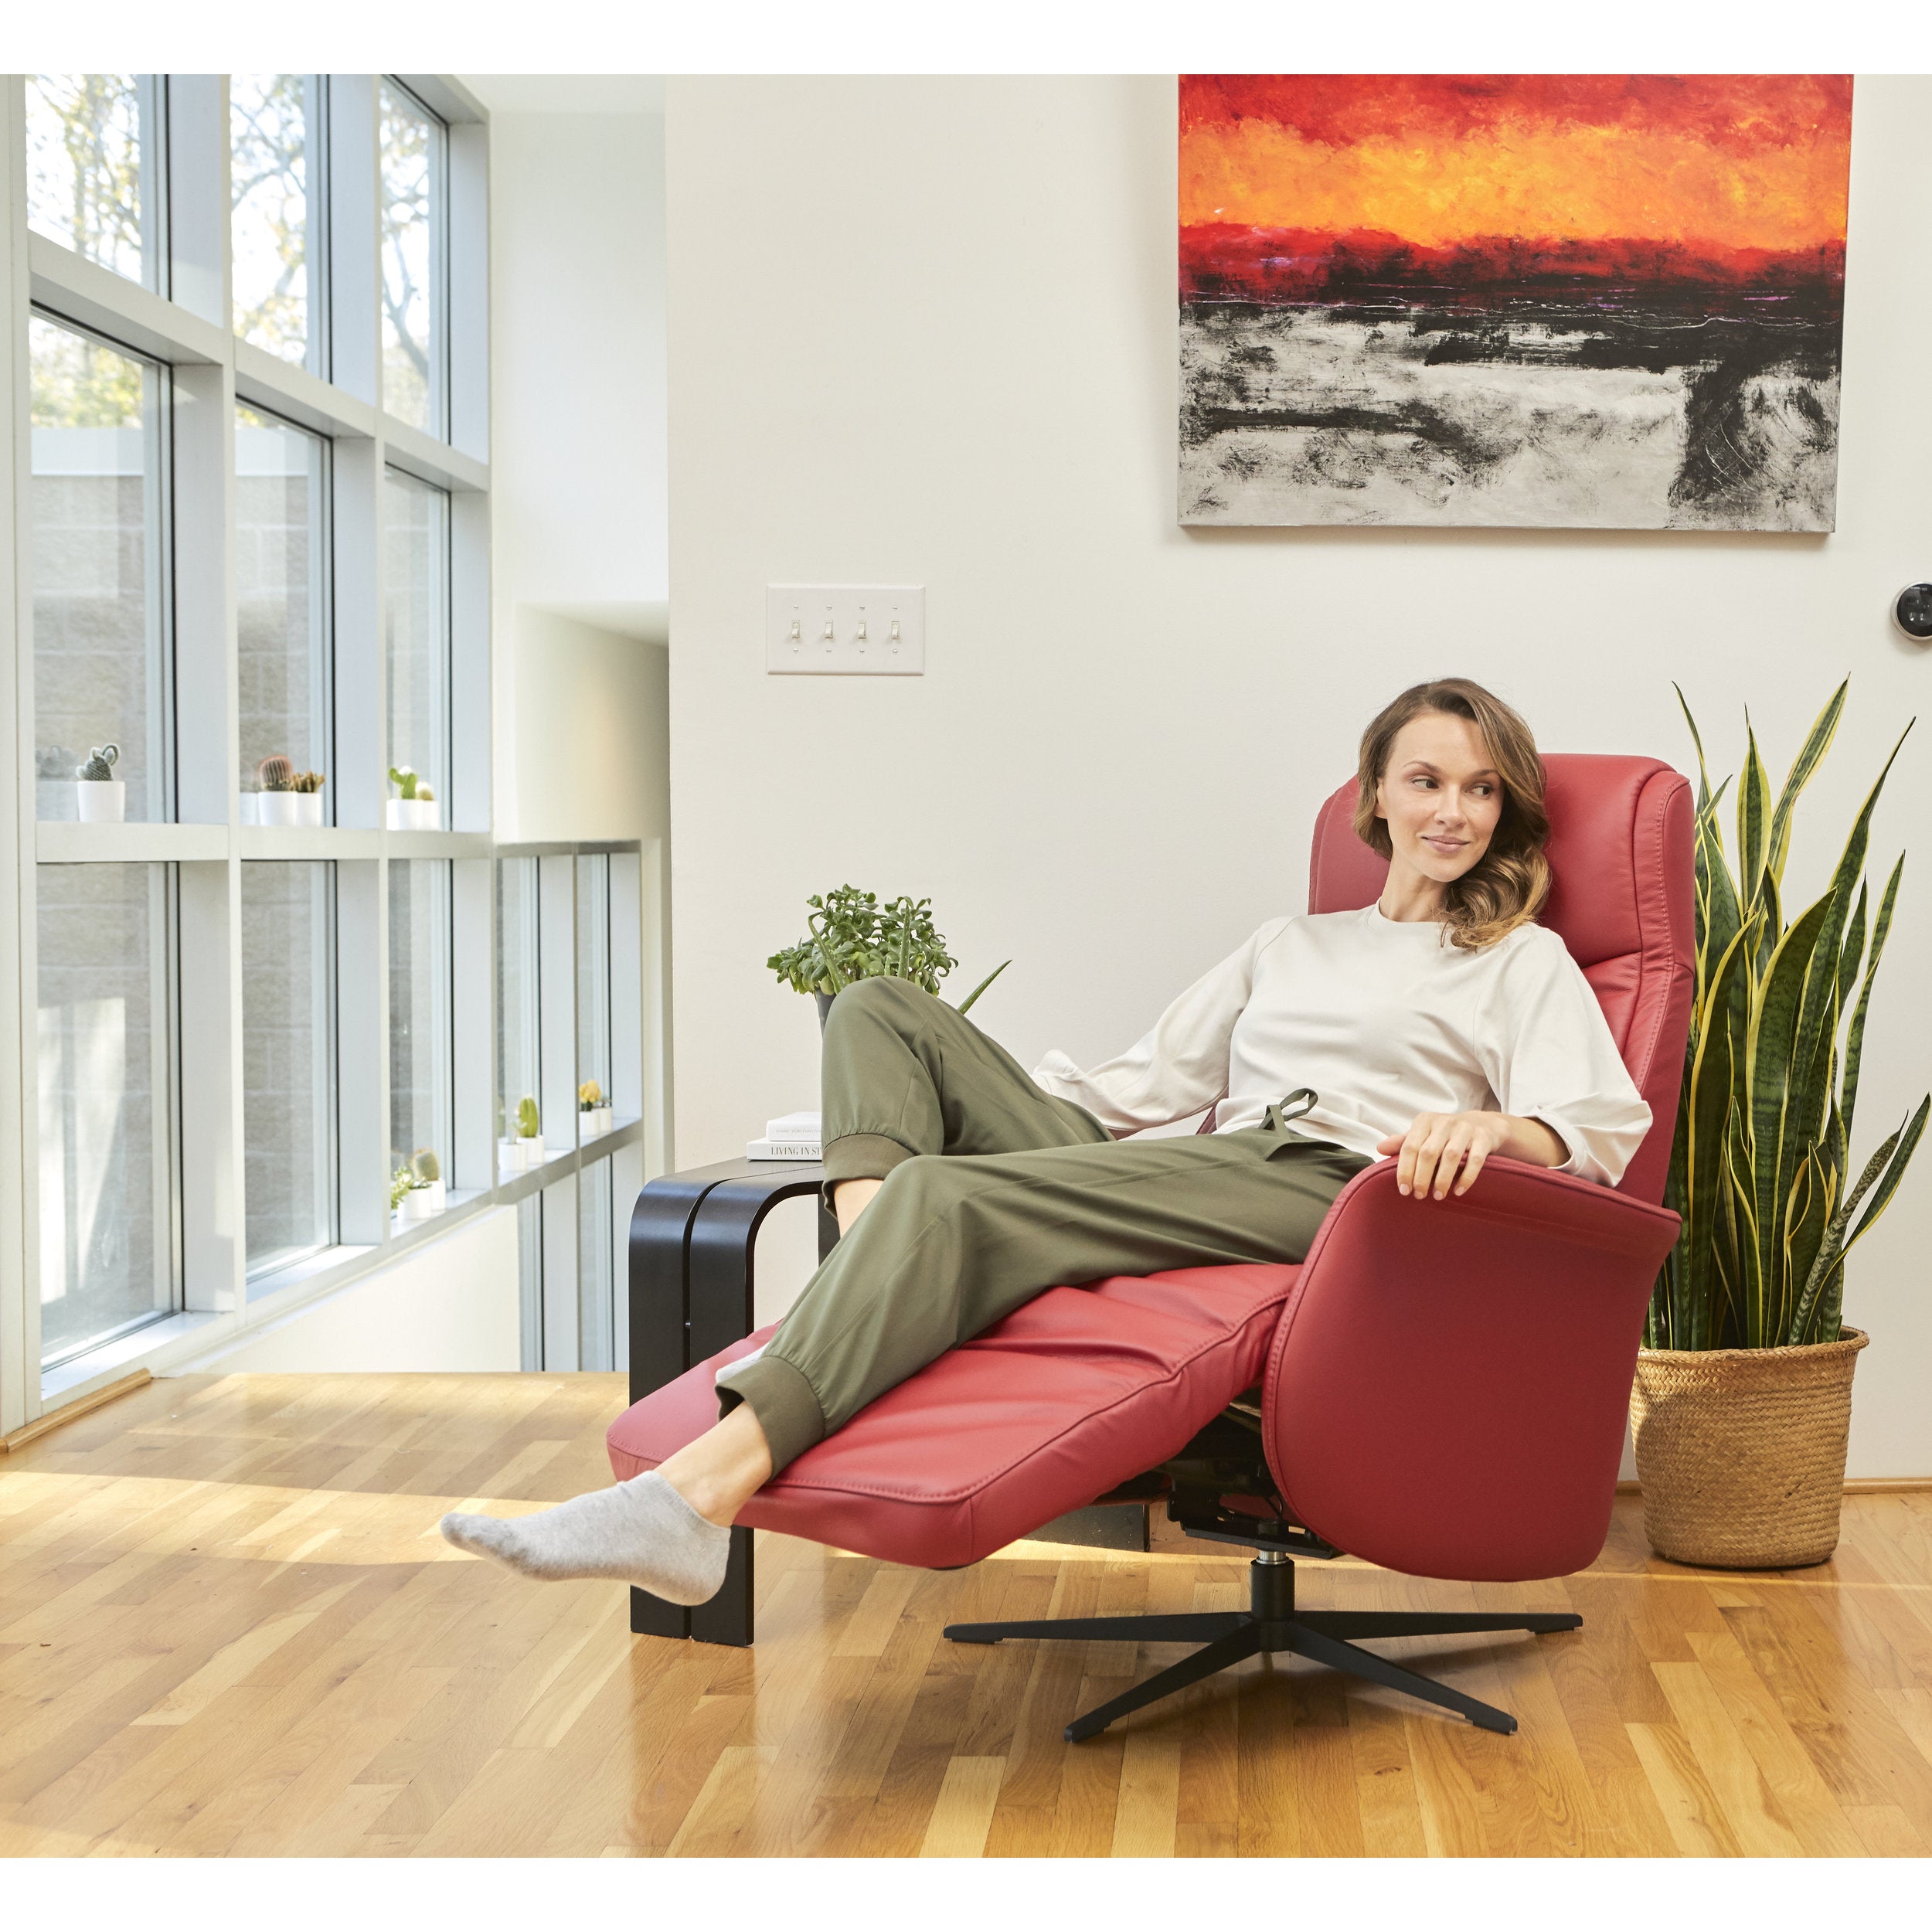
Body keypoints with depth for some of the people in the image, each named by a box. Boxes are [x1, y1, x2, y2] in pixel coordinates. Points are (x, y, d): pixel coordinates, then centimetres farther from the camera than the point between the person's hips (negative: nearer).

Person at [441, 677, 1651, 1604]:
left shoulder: (1525, 961, 19)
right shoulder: (1292, 945, 35)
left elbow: (1602, 1124, 0)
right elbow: (1143, 1086, 30)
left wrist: (1492, 1127, -24)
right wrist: (980, 1082, 15)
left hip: (1325, 1183, -7)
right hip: (1204, 1178, 7)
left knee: (954, 1197, -31)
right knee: (883, 1010, -5)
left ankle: (703, 1491, -46)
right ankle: (867, 1295, -32)